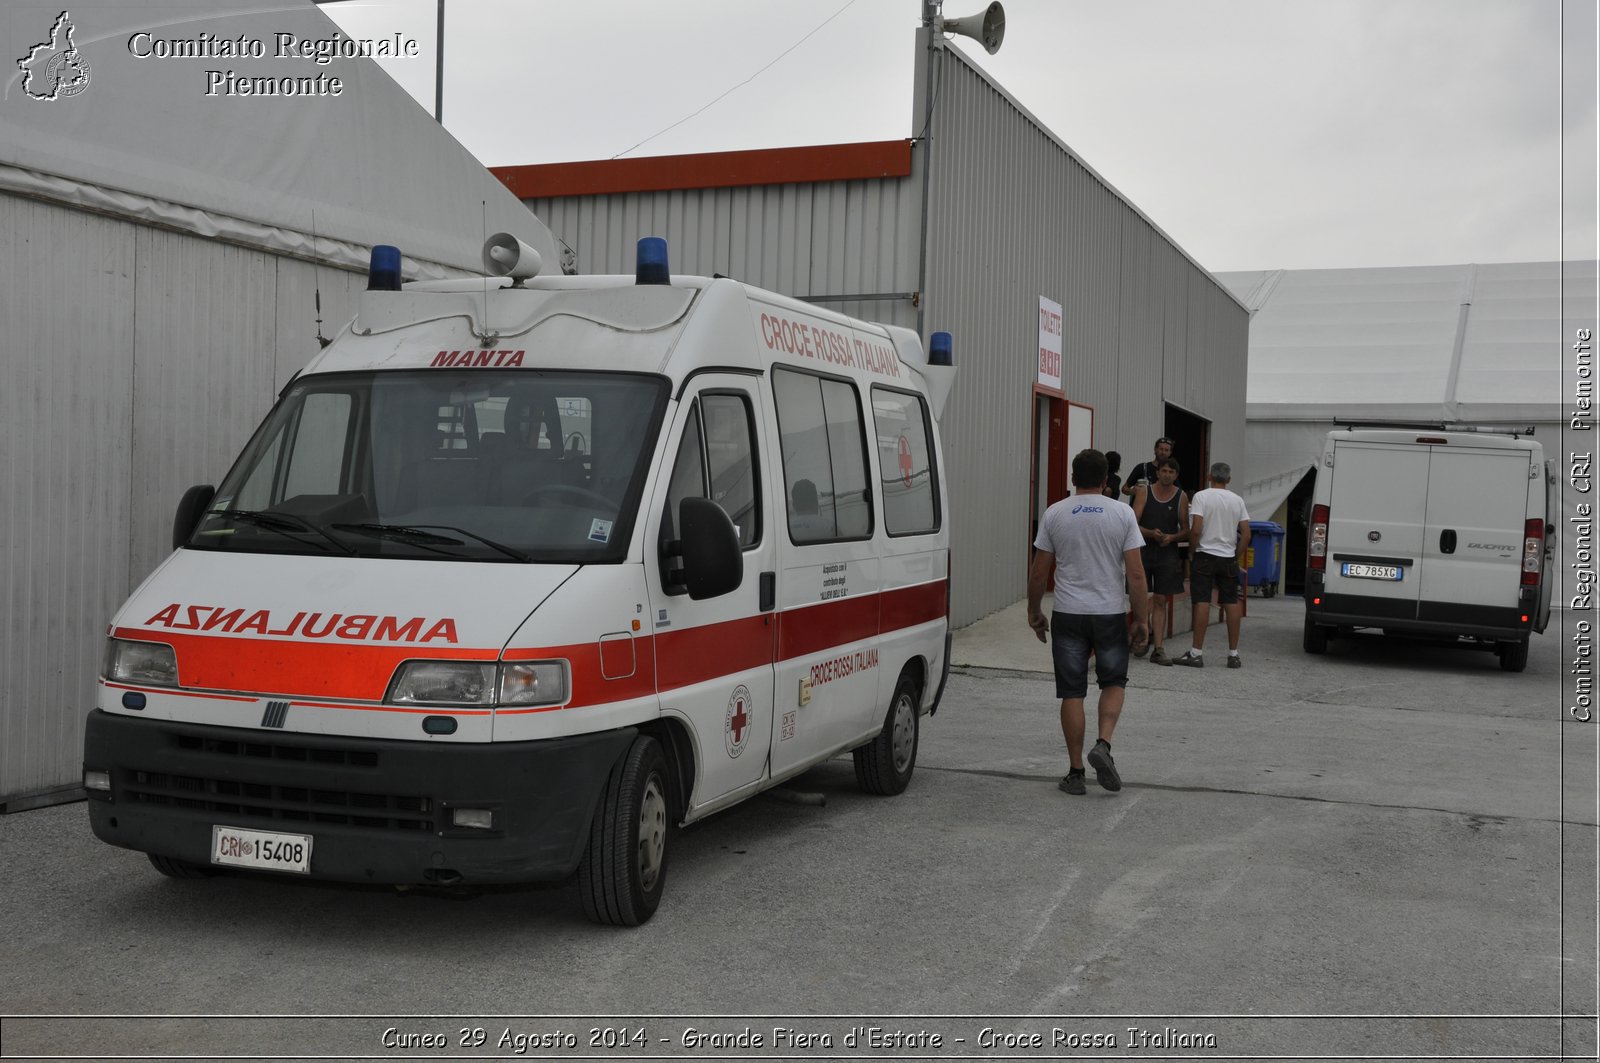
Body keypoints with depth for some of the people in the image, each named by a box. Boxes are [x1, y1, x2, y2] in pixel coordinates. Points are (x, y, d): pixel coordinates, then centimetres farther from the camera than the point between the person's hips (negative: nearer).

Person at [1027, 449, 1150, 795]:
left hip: (1068, 615, 1)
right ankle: (1103, 745, -5)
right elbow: (1135, 574, -6)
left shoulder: (1055, 514, -1)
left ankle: (1075, 771, 7)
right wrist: (1140, 619, 2)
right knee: (1113, 682, 17)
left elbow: (1038, 572, 1)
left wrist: (1034, 612, 14)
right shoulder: (1122, 514, -3)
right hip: (1110, 614, 0)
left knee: (1072, 692, 5)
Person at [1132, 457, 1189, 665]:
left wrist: (1171, 537, -13)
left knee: (1160, 601, 0)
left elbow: (1185, 530, 8)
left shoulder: (1181, 496, 5)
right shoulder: (1144, 492, 2)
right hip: (1143, 551, 0)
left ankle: (1158, 649, -1)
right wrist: (1151, 533, -21)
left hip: (1167, 553, 1)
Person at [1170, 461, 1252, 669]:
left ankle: (1197, 653, -7)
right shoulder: (1237, 500, 5)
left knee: (1202, 603, -5)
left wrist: (1193, 548, 1)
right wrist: (1236, 555, 13)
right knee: (1231, 604, 8)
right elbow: (1246, 535, 2)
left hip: (1206, 556, -3)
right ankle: (1233, 654, 11)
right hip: (1228, 558, 4)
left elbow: (1196, 529, -16)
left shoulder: (1201, 496, -7)